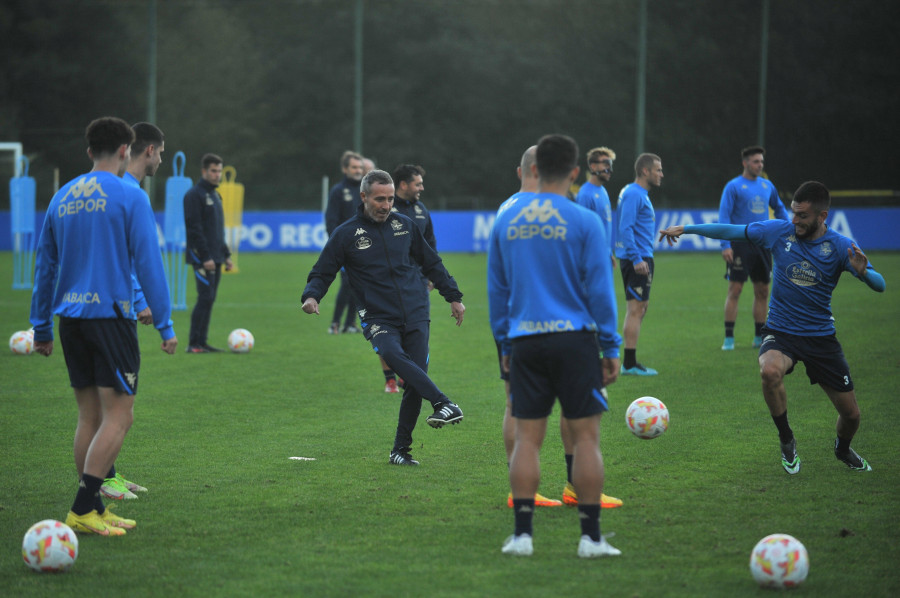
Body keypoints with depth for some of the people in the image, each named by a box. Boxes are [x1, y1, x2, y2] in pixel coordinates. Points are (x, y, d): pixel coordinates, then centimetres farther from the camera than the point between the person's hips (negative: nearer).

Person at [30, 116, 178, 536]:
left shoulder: (62, 198, 12)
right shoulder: (129, 197, -5)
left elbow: (44, 265, 16)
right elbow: (148, 264, -8)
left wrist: (42, 327, 22)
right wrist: (164, 325, -4)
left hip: (70, 317, 6)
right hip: (110, 314, -6)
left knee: (90, 416, 12)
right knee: (118, 416, -6)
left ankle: (93, 510, 12)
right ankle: (83, 509, -15)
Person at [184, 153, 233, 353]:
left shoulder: (215, 195, 19)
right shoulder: (195, 194, -9)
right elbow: (194, 228, -16)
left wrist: (226, 255, 19)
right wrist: (206, 257, -20)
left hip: (215, 258, 9)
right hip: (202, 257, -9)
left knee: (209, 299, 7)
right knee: (205, 297, -13)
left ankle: (201, 343, 9)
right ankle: (194, 344, -11)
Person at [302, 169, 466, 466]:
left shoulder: (404, 225, 11)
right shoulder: (346, 234, 3)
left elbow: (432, 263, 23)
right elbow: (322, 273, 6)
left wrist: (453, 296, 23)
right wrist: (311, 295, -15)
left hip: (415, 316, 3)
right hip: (378, 318, -3)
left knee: (414, 384, -6)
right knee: (392, 354, -35)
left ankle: (401, 449, 5)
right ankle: (445, 405, -43)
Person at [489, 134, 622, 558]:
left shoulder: (506, 220, 8)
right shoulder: (584, 222, -5)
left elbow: (497, 290, 13)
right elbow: (599, 290, -5)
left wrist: (505, 346, 21)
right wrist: (611, 349, 1)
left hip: (525, 343, 3)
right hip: (574, 339, -3)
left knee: (527, 437, 6)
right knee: (585, 435, 2)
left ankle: (522, 534, 2)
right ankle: (590, 536, 1)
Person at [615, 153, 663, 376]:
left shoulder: (640, 194, 17)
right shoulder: (633, 194, -15)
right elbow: (625, 229, -22)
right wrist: (637, 259, -25)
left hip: (641, 258, 11)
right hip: (636, 258, -11)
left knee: (640, 309, 14)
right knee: (635, 309, -10)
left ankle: (630, 362, 18)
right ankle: (630, 364, -9)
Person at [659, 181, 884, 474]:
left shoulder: (840, 246, -10)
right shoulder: (779, 231, -6)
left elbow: (880, 285, -17)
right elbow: (731, 231, 5)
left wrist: (863, 272, -39)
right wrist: (686, 229, 6)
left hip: (821, 337, 0)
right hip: (780, 332, 0)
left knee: (851, 414, 3)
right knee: (770, 372, -36)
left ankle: (843, 450, 42)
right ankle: (787, 441, -11)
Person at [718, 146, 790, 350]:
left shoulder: (767, 185, 12)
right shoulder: (734, 186, -5)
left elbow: (779, 208, 27)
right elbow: (724, 216, -9)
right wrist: (725, 245, -17)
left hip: (762, 245, 6)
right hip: (740, 245, -6)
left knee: (762, 291, 8)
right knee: (735, 290, -8)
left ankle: (759, 337, 16)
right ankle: (729, 338, -5)